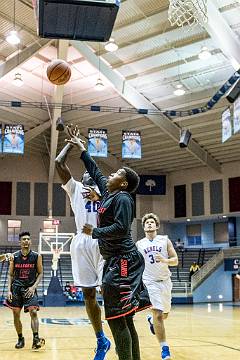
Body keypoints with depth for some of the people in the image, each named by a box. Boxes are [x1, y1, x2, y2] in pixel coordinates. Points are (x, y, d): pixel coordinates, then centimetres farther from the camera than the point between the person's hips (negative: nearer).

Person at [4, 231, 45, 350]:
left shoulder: (36, 256, -2)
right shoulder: (14, 256, 2)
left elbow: (40, 273, 3)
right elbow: (10, 275, 7)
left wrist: (34, 286, -11)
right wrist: (9, 290, -3)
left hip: (30, 288, -2)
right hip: (16, 288, 2)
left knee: (33, 312, -17)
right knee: (16, 315, 6)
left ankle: (36, 339, -19)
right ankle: (20, 339, 21)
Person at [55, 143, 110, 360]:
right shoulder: (75, 187, 20)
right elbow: (59, 163, 11)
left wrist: (98, 197, -12)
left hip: (102, 242, -3)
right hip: (81, 242, 3)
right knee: (88, 294, 6)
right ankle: (101, 340, 19)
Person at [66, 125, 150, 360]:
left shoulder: (122, 198, -9)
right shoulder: (108, 192, 16)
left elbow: (121, 228, -21)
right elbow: (95, 172, 30)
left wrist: (94, 232, -9)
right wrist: (81, 150, 36)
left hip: (122, 261, -9)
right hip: (115, 261, 9)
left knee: (117, 320, -11)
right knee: (124, 320, 12)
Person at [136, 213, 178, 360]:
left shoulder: (165, 240, 1)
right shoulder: (139, 244, 2)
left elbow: (175, 261, -3)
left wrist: (164, 260, -22)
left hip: (165, 281, 2)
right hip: (150, 282, -2)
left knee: (164, 315, 17)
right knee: (158, 314, -16)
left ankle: (152, 320, 51)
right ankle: (165, 348, -7)